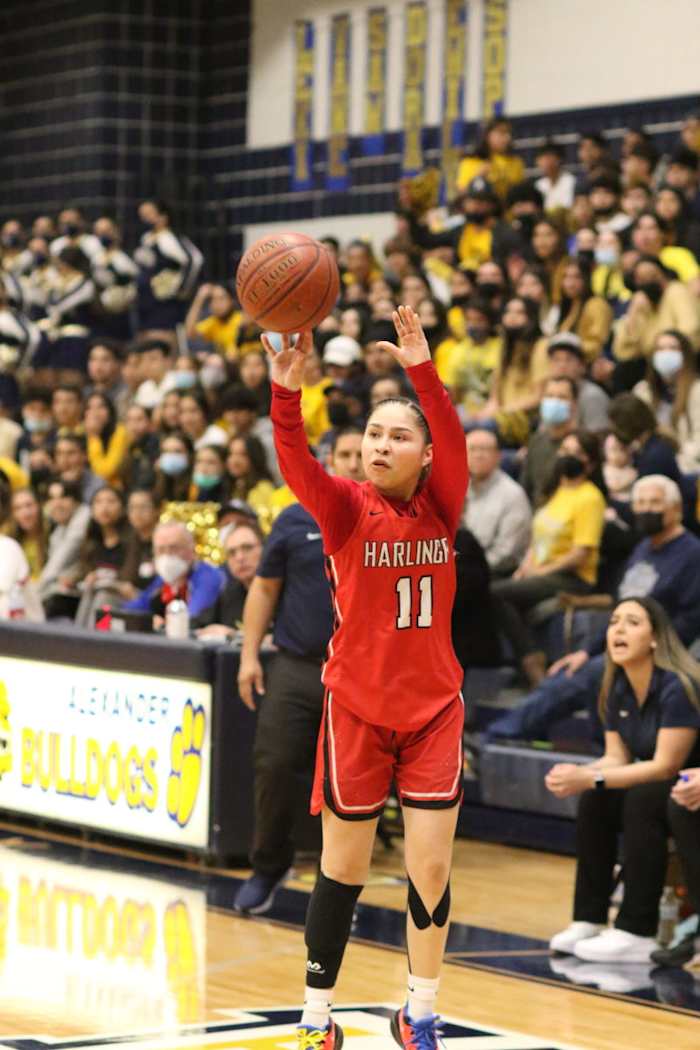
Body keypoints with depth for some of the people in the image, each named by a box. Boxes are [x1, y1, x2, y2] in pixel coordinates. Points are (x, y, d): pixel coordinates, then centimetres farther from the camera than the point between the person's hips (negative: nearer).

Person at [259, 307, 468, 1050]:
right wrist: (286, 391, -42)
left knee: (431, 868, 0)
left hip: (434, 708, 1)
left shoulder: (440, 503, -2)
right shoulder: (347, 509, -6)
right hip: (356, 709, -1)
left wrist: (422, 369, -35)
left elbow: (454, 441, -21)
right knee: (342, 870, 6)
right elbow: (298, 466, -25)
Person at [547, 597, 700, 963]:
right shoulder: (617, 689, 0)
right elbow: (617, 758, 1)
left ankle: (636, 934, -31)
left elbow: (666, 766, -25)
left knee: (643, 799, -32)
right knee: (594, 800, -14)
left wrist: (590, 778, -29)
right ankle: (589, 919, -10)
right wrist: (577, 775, -21)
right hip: (666, 791, 7)